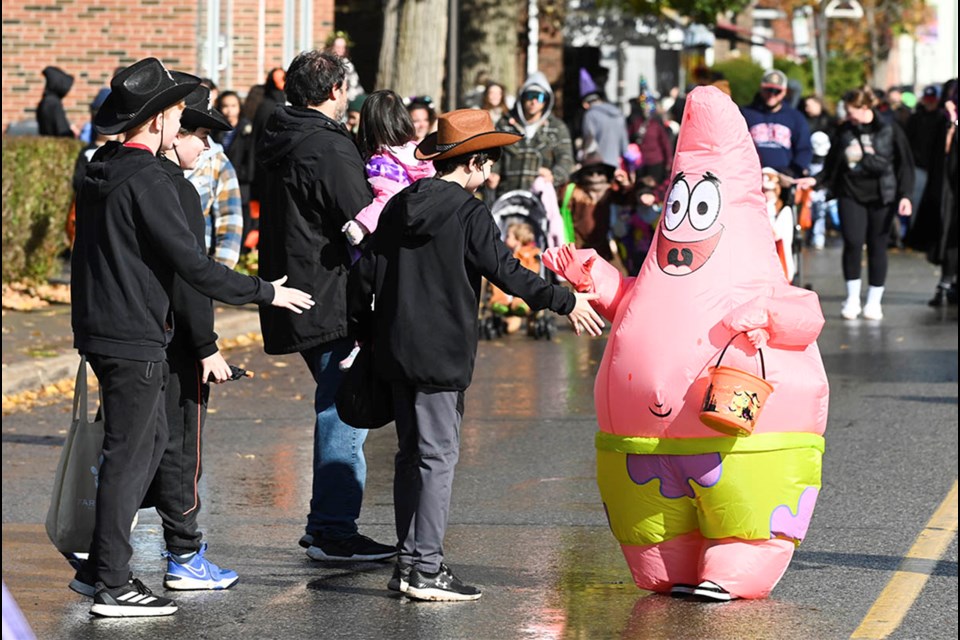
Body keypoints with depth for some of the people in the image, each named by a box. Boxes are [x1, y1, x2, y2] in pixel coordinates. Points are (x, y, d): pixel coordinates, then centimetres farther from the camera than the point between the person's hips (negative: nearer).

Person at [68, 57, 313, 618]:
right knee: (129, 455, -3)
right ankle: (113, 584, 2)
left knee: (152, 438, 18)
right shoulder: (147, 181, -18)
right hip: (134, 339, -9)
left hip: (101, 328, 9)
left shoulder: (103, 171, 10)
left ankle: (99, 566, 20)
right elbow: (194, 266, -19)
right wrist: (266, 293, -9)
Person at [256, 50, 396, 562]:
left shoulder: (280, 143, 13)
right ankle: (333, 531, -2)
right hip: (333, 303, -10)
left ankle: (324, 523, 23)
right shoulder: (329, 148, -17)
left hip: (297, 300, 10)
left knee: (336, 409, 18)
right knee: (343, 411, -5)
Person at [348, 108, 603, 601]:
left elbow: (366, 272, 11)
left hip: (397, 351, 7)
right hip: (441, 354, -7)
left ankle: (409, 560, 17)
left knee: (411, 453, 14)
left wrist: (365, 330, 22)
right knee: (438, 455, -5)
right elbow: (506, 273, -15)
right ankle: (427, 569, -7)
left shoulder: (399, 205, 9)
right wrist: (566, 301, -7)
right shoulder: (469, 214, -11)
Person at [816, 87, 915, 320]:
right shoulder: (844, 131, 7)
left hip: (880, 196, -2)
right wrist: (817, 181, 2)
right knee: (852, 242, -11)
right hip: (851, 195, 2)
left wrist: (905, 195, -6)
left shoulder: (890, 131, -1)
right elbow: (832, 164, 15)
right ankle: (853, 298, 2)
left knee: (877, 246, 3)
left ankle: (874, 301, 13)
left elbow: (904, 165, 1)